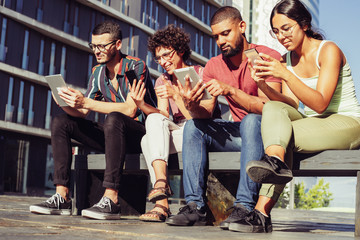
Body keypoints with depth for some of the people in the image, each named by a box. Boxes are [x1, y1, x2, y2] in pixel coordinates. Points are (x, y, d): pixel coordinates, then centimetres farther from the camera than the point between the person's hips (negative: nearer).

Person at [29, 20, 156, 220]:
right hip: (114, 135, 7)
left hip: (142, 133, -7)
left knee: (114, 119, -38)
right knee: (60, 122, -6)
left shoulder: (136, 67, -11)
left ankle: (111, 200, -39)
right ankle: (62, 197, -15)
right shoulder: (98, 72, 10)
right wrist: (66, 104, -16)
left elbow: (130, 110, -25)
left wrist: (86, 102, -29)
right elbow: (81, 113, 6)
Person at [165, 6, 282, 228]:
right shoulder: (214, 66, 4)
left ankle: (245, 207, -37)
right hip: (237, 131, 6)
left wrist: (230, 90, -34)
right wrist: (192, 105, -27)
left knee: (250, 121, -35)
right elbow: (206, 113, -4)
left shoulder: (268, 56, -12)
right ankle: (195, 206, -18)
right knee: (193, 126, -12)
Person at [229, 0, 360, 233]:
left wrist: (285, 75, -32)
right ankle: (276, 162, -45)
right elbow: (292, 105, -3)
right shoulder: (286, 60, 8)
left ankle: (262, 212, -35)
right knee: (273, 109, -25)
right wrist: (264, 86, -20)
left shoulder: (328, 50, -10)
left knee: (279, 133, -29)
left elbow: (320, 103, -22)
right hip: (311, 124, 5)